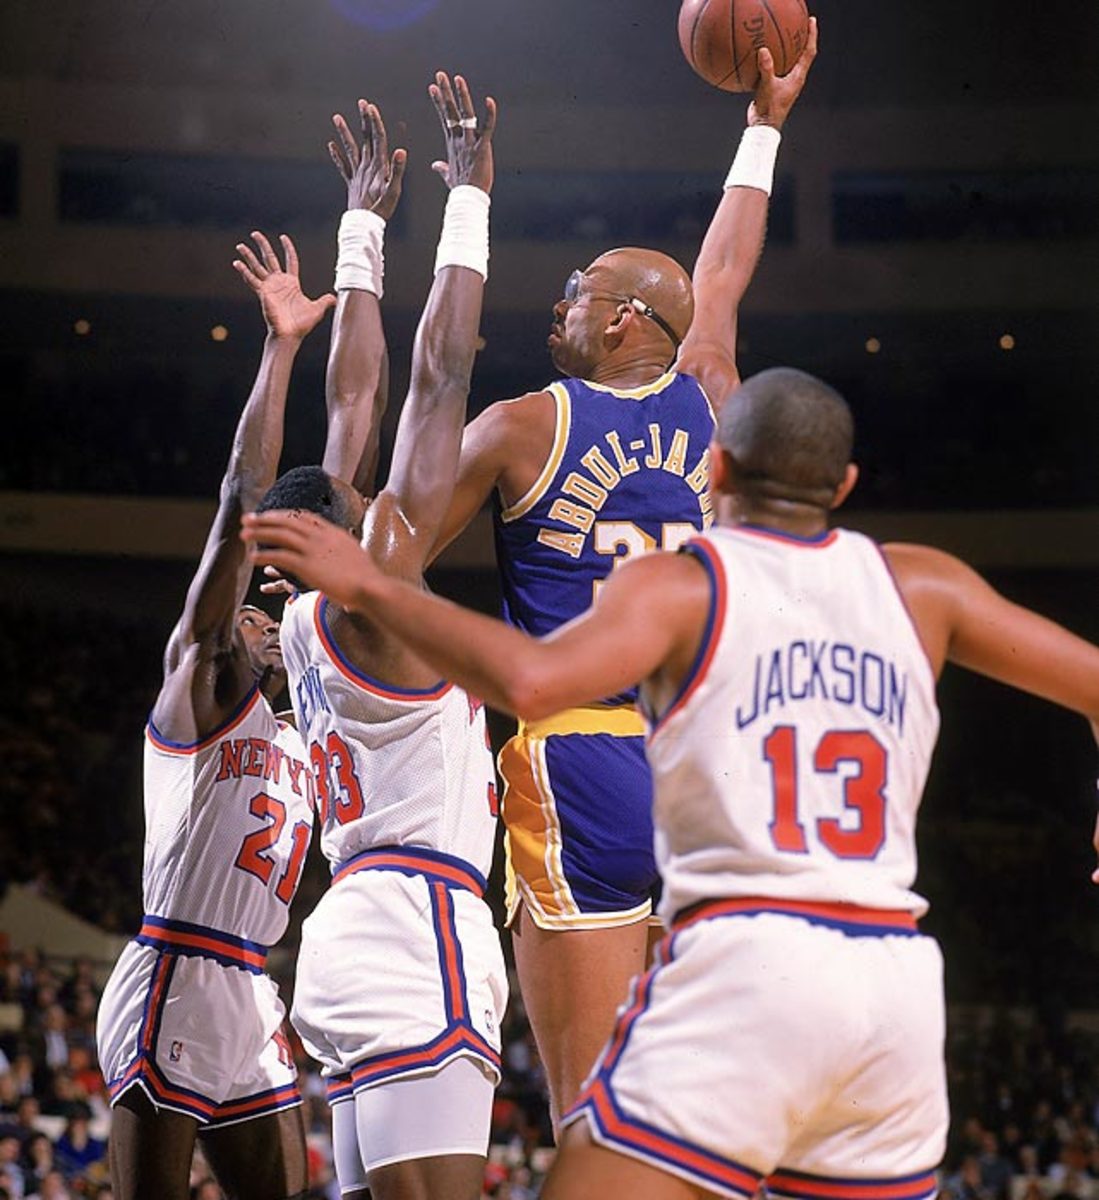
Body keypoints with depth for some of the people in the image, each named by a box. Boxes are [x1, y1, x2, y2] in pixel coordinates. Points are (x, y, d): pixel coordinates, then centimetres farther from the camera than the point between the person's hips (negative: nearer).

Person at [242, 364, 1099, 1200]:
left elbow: (531, 681, -17)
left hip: (746, 957, -5)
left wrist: (369, 587, -7)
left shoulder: (682, 583, 2)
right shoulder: (920, 585, 14)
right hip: (898, 978, 5)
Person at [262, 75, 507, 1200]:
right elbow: (441, 374, -2)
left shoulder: (306, 621, 19)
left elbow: (355, 405, 27)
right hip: (414, 935, -10)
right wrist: (469, 198, 3)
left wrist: (362, 230, 33)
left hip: (360, 933, 10)